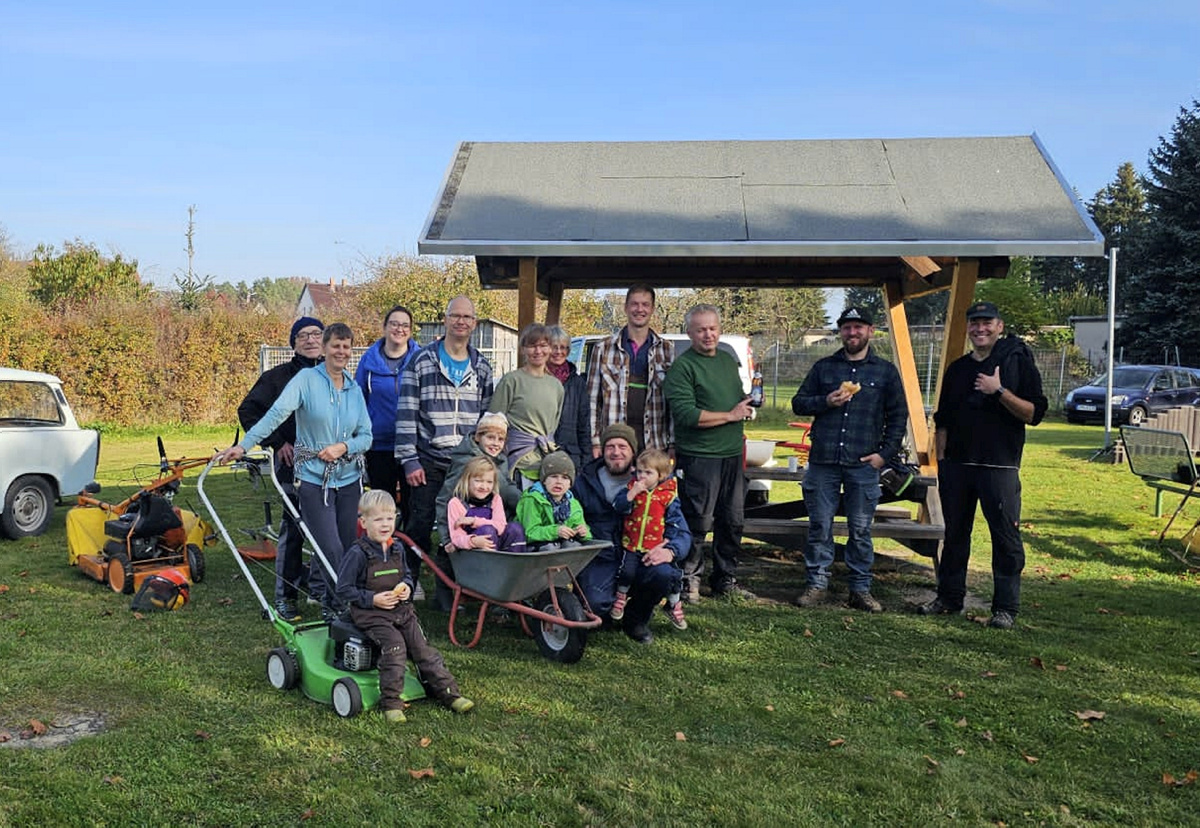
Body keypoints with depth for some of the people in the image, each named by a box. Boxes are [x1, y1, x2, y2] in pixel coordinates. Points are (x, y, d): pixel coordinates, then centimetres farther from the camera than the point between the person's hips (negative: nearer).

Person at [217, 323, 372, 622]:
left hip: (349, 479, 5)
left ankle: (328, 600, 27)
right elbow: (276, 413, -19)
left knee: (347, 547, 8)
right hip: (315, 481, -5)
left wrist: (344, 446, -12)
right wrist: (243, 446, -28)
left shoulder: (355, 389, 8)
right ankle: (339, 605, 12)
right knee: (331, 550, -7)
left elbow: (366, 436, 7)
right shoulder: (306, 379, -7)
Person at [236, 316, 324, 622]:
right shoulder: (278, 377, 0)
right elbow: (247, 411, 0)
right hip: (293, 463, -4)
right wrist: (277, 442, -7)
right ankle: (285, 596, 9)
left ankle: (320, 588, 24)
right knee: (292, 530, -2)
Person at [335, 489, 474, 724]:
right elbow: (344, 590, -9)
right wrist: (373, 599, -18)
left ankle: (448, 691, 4)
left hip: (401, 609, 6)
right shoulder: (357, 554, -12)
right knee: (395, 646, -25)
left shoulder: (396, 549, 8)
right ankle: (391, 702, -15)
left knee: (422, 646, -2)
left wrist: (407, 587, 0)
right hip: (370, 614, -6)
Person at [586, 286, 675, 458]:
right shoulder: (603, 349, 7)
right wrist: (595, 442, 0)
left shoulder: (667, 350, 11)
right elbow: (592, 399, 7)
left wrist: (673, 444, 4)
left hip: (655, 444, 1)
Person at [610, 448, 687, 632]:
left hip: (657, 547, 0)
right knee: (628, 572, -13)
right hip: (632, 543, 1)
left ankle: (674, 606, 23)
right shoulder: (632, 487, 2)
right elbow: (618, 507, -9)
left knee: (673, 575, -3)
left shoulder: (668, 494, -3)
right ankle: (620, 596, 18)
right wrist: (632, 493, -21)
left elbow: (675, 522, 1)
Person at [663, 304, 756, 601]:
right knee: (697, 523, -3)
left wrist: (748, 407, 5)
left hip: (731, 454, 8)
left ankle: (726, 582, 26)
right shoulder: (683, 366, -9)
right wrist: (730, 415, -14)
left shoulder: (728, 360, 16)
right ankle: (689, 580, 12)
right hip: (699, 457, -7)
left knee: (732, 521, 13)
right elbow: (685, 414, -20)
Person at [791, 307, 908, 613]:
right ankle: (817, 582, 15)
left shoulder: (885, 371, 8)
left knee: (860, 530, 5)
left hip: (863, 464, -1)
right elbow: (798, 403, 11)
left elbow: (898, 416, 10)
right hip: (823, 462, 1)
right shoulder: (824, 367, 11)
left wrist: (885, 453, -1)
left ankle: (860, 588, 15)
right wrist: (826, 401, -8)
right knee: (819, 526, 4)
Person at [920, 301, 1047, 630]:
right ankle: (949, 597, 23)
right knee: (955, 534, 12)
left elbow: (1034, 413, -8)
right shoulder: (957, 369, 14)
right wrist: (941, 459, 10)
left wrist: (999, 391, -18)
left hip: (1000, 466, -5)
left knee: (1006, 536, -2)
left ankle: (1006, 607, 7)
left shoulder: (1018, 362, 0)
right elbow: (942, 420, 17)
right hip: (957, 465, 5)